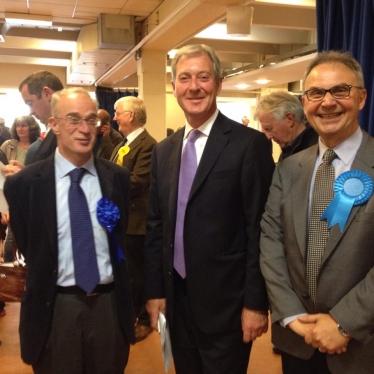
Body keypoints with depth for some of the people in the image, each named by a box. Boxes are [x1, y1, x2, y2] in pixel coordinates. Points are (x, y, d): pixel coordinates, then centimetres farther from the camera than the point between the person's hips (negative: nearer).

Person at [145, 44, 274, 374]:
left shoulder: (250, 144, -11)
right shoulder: (164, 150, 6)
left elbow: (260, 230, -12)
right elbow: (155, 226, 8)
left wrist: (255, 302, -12)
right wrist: (155, 290, 6)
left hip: (226, 302, -5)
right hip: (175, 298, 5)